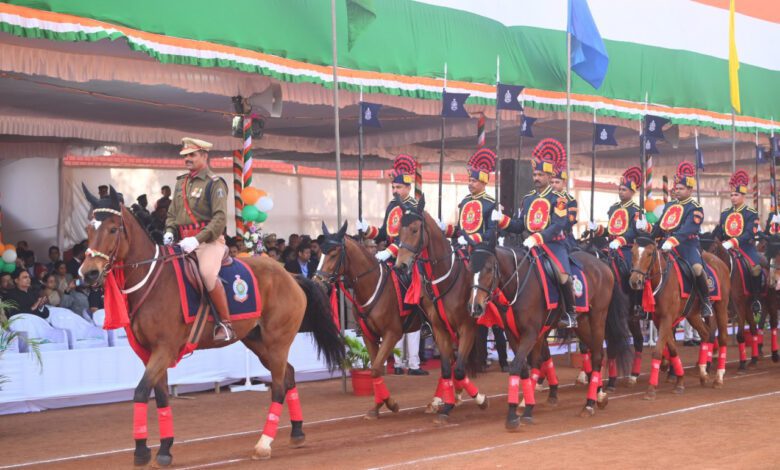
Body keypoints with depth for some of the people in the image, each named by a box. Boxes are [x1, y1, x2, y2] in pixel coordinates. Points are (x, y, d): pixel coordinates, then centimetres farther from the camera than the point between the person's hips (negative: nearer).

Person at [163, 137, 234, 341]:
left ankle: (226, 324, -25)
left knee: (208, 273, -33)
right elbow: (172, 214, 24)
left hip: (209, 240, -8)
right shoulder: (181, 182, 18)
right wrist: (169, 231, 2)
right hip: (184, 242, 8)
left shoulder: (214, 183, -4)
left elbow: (220, 218, -14)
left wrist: (197, 240, -23)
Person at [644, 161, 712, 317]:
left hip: (688, 245, -7)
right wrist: (646, 226, -1)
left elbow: (688, 230, -18)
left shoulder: (695, 208, -2)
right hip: (667, 245, 7)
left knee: (697, 268, -32)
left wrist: (672, 240, -34)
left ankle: (706, 301, -12)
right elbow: (659, 228, 20)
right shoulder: (670, 206, 19)